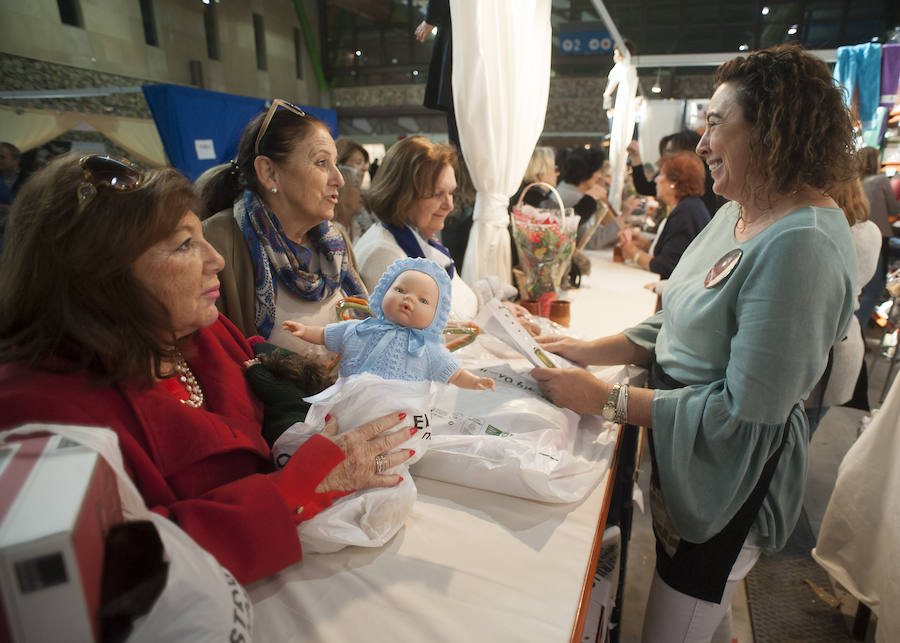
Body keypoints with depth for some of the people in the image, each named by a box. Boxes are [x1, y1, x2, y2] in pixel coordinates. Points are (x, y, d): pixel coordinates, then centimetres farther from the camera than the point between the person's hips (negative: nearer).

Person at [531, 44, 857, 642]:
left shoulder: (803, 245, -27)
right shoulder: (740, 213, 3)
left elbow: (747, 408, -27)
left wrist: (606, 399, -24)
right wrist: (590, 349, -2)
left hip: (727, 485, -8)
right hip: (682, 460, 8)